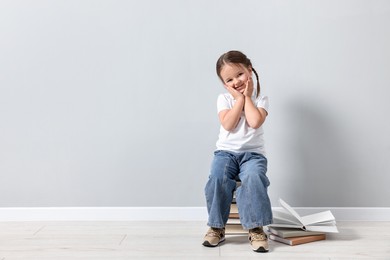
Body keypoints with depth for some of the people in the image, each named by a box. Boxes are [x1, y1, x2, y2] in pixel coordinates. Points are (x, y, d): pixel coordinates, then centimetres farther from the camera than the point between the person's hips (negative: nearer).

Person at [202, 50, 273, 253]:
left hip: (253, 154, -1)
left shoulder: (260, 99, 4)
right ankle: (217, 227, -13)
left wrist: (247, 96, -7)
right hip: (226, 152, 1)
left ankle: (256, 228, -23)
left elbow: (255, 122, -17)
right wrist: (239, 98, -8)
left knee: (254, 177, -34)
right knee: (218, 177, -30)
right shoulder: (224, 99, 6)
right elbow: (228, 124, -12)